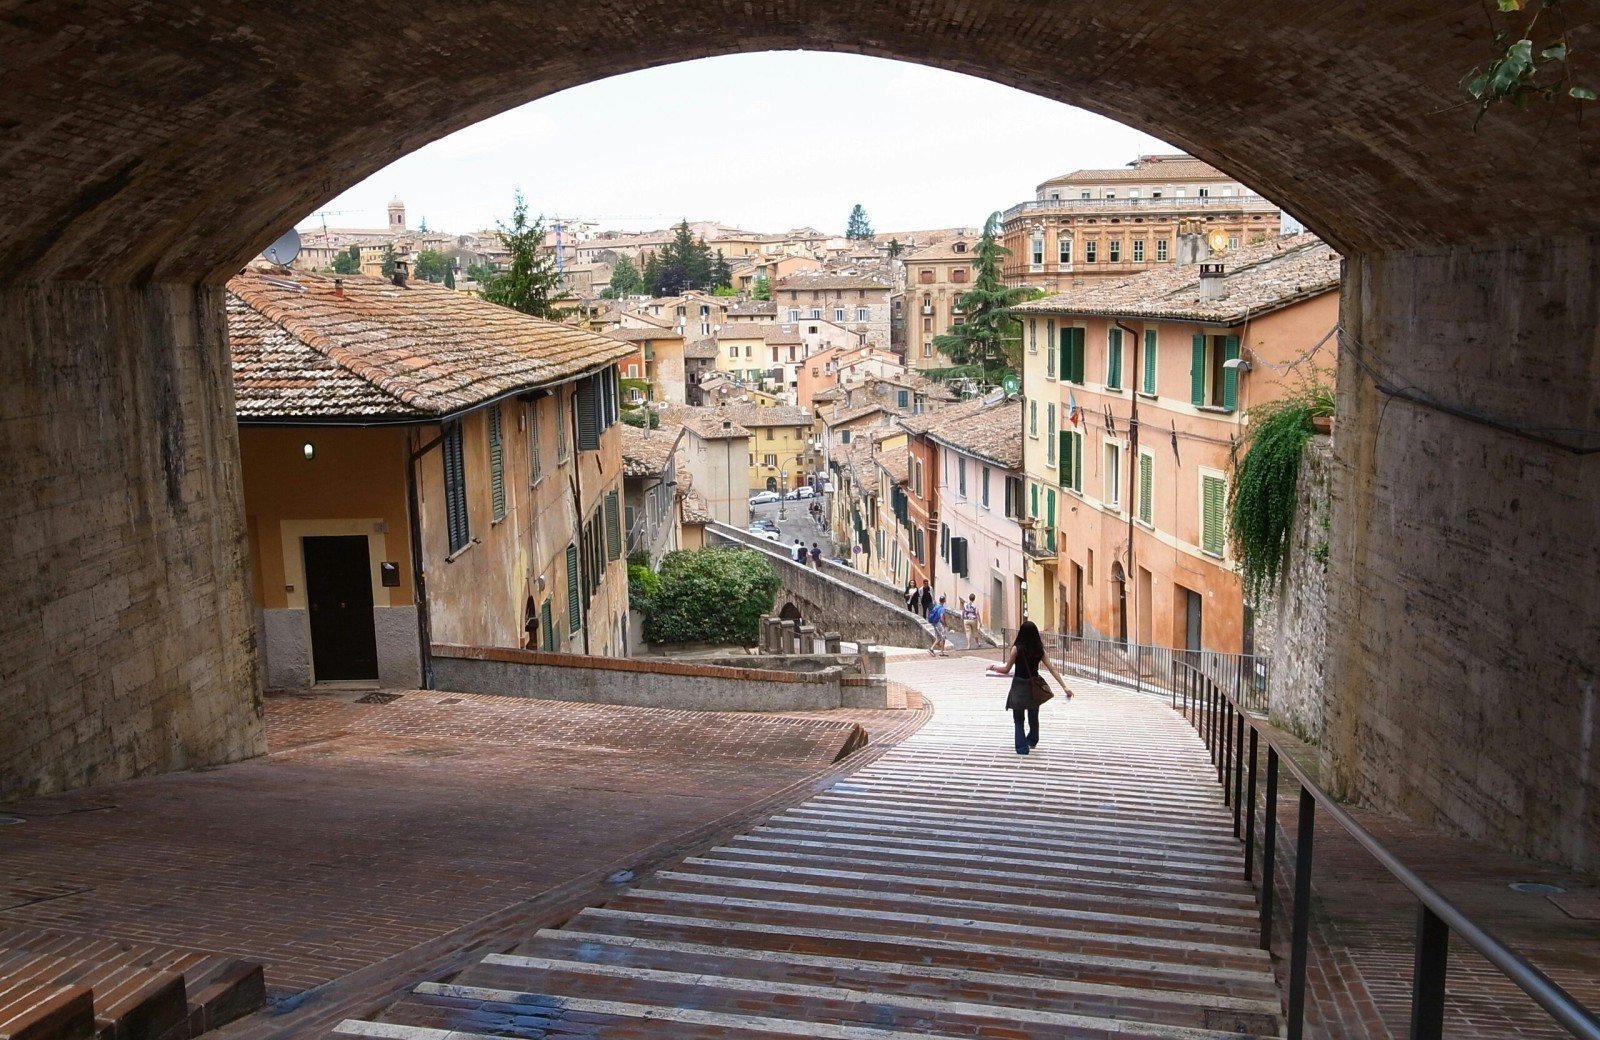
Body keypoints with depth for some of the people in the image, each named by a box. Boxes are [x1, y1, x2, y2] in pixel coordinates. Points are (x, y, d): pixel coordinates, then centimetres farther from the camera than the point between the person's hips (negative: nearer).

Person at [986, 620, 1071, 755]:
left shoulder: (1017, 648, -14)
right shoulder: (1039, 650, -4)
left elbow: (1006, 670, -8)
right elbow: (1053, 669, -6)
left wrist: (993, 667, 11)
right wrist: (1064, 687, -5)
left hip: (1019, 687, -4)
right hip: (1034, 687, 4)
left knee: (1019, 720, 9)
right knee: (1033, 717, 23)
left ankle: (1022, 747, 4)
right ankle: (1032, 741, 44)